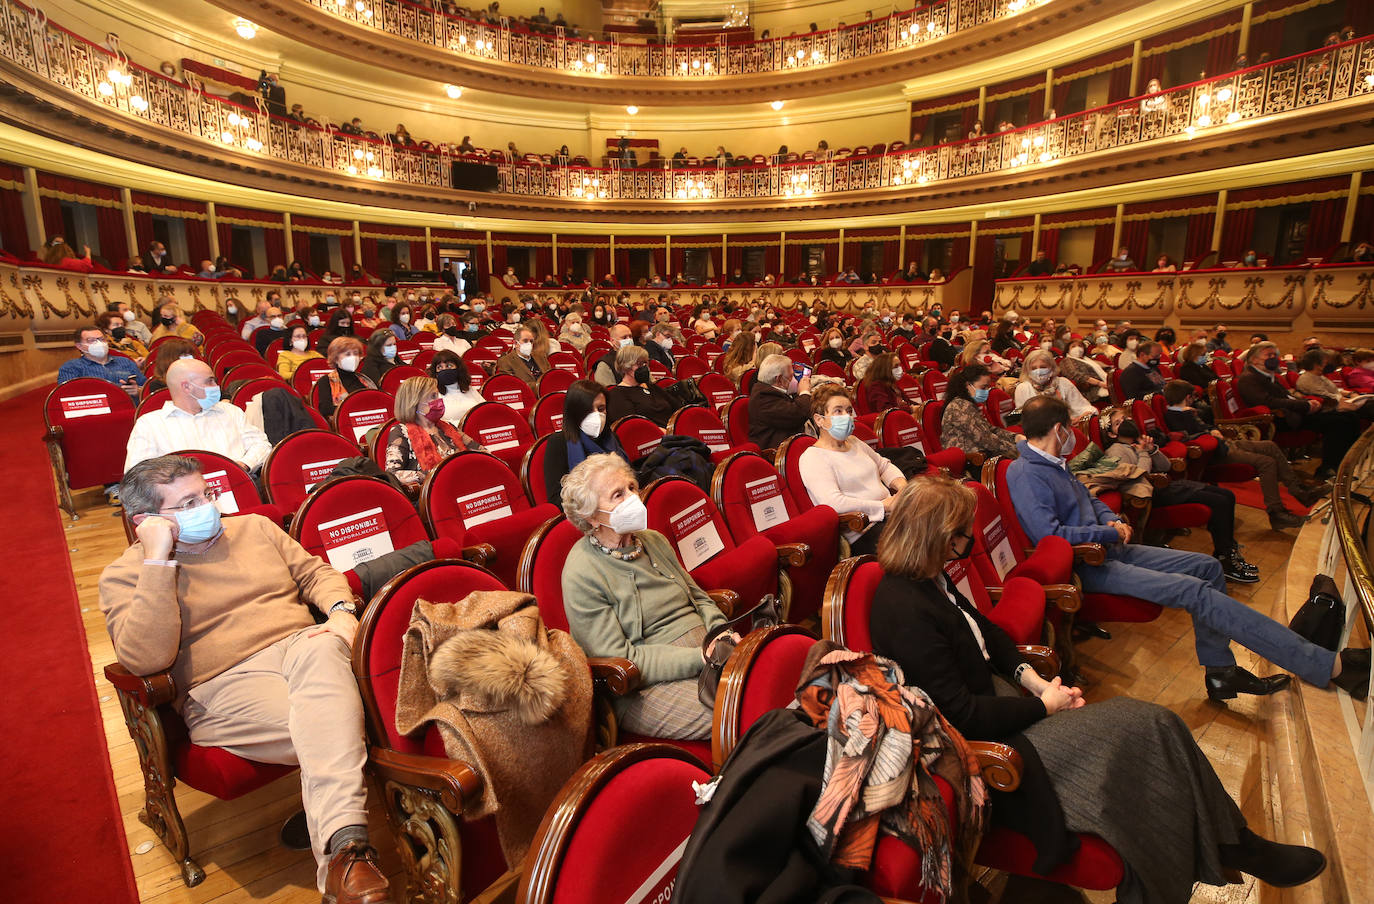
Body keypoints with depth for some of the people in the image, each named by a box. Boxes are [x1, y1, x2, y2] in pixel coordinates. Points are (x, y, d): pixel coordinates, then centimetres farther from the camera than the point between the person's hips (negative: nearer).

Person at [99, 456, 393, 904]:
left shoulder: (254, 527, 18)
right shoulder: (123, 575, 6)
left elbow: (315, 572, 18)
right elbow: (145, 659, -11)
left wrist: (342, 611, -4)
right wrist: (158, 562, -14)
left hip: (300, 648, 3)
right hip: (223, 686, -3)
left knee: (321, 648, -37)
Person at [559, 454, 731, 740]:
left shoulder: (654, 540, 11)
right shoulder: (581, 575, -12)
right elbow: (620, 661, -15)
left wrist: (720, 631, -4)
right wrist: (699, 658, -21)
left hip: (703, 649, 7)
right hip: (645, 687, -7)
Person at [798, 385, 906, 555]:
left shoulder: (853, 441, 20)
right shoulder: (812, 458, -8)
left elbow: (884, 465, 31)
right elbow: (834, 503, -20)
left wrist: (901, 485, 7)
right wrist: (884, 505, -15)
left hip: (889, 515, 9)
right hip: (865, 531, -8)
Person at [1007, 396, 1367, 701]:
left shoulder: (1051, 463, 13)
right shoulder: (1025, 474, -20)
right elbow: (1050, 534, -28)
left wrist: (1113, 520, 3)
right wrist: (1108, 533, -14)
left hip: (1107, 548, 11)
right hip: (1088, 567, -11)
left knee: (1207, 567, 10)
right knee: (1195, 592, -19)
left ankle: (1220, 672, 13)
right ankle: (1327, 665, -11)